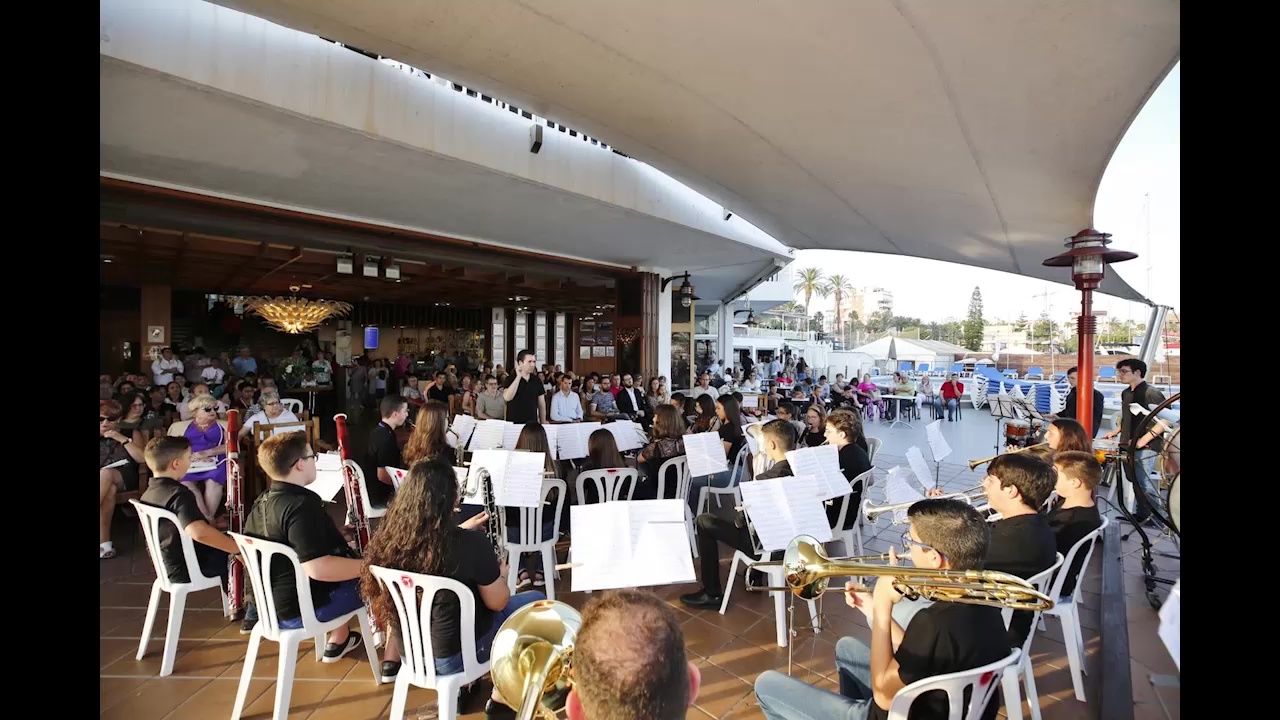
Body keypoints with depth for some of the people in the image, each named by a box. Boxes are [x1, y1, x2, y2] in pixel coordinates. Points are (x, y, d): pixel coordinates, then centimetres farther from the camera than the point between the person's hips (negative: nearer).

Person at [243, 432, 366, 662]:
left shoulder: (262, 502, 2)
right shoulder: (301, 505, -26)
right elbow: (318, 568, -34)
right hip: (302, 610, -9)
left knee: (347, 554, 29)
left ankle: (337, 642, 34)